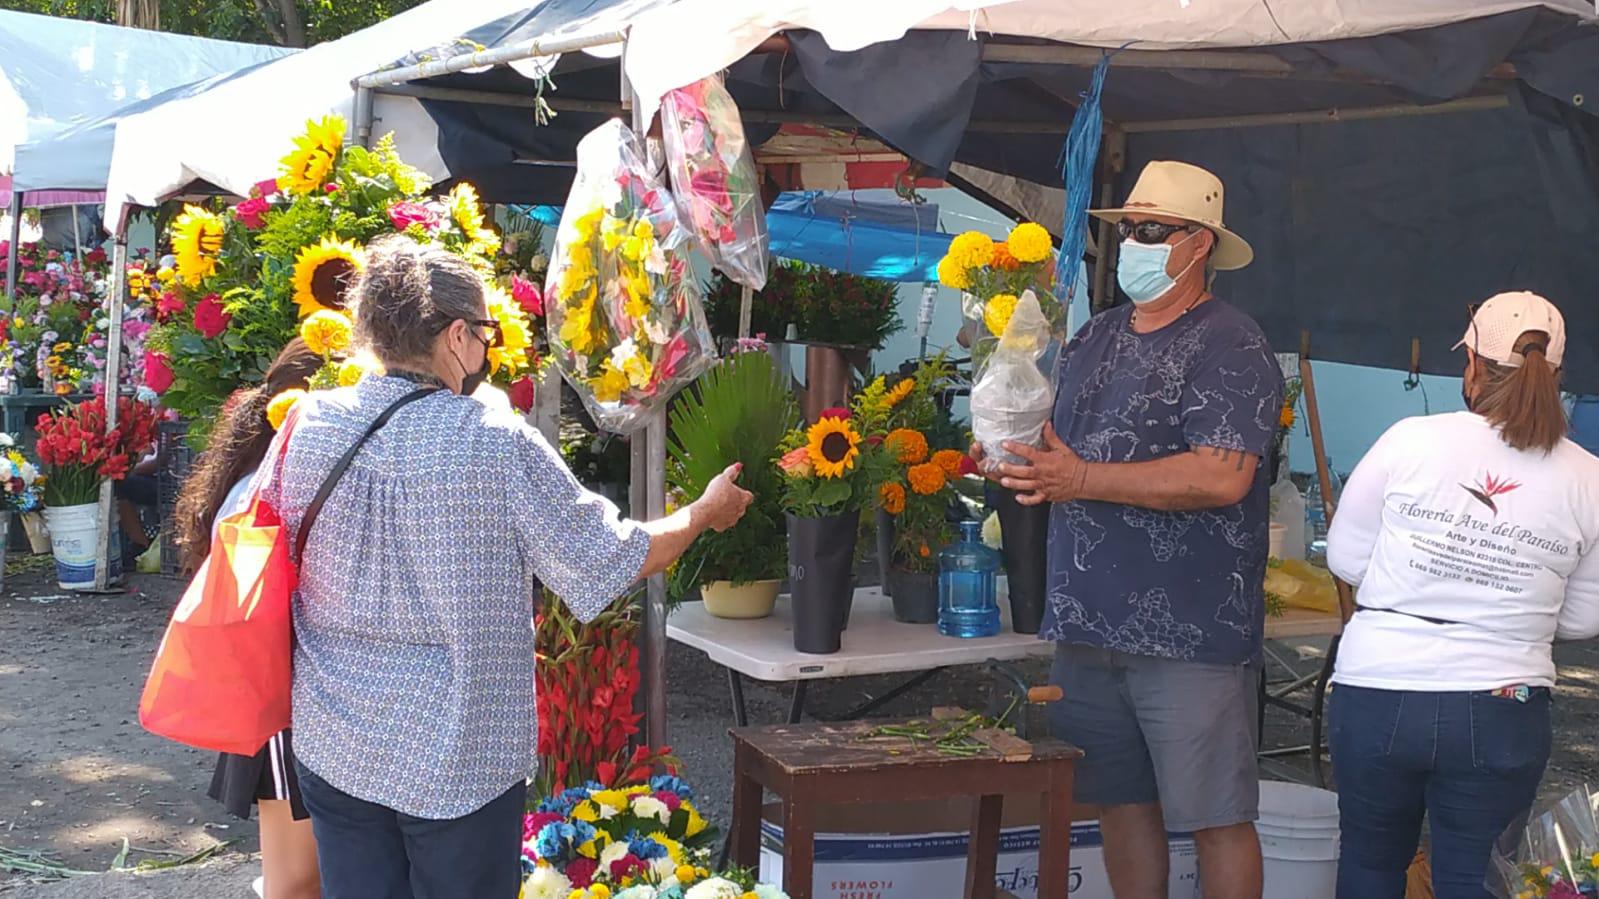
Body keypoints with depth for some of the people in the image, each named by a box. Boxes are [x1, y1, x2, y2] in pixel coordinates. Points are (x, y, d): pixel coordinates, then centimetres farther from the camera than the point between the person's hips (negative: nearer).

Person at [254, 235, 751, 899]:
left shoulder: (307, 424, -5)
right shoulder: (499, 445, -17)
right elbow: (613, 563, -9)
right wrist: (705, 513, 8)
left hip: (333, 745, 4)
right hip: (459, 758, -4)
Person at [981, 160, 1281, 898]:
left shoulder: (1229, 347, -10)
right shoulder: (1095, 339, 15)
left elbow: (1221, 478, -22)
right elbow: (1062, 448, 25)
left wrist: (1083, 480, -20)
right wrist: (1023, 467, 1)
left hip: (1188, 635, -7)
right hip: (1089, 619, 7)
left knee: (1215, 817, 1)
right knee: (1120, 801, 15)